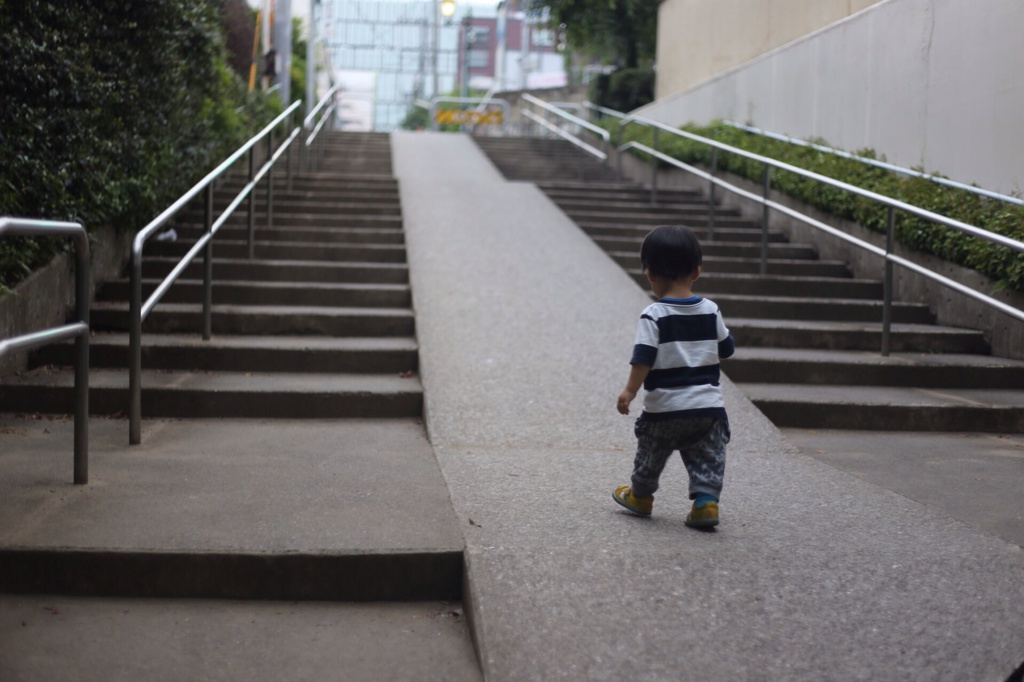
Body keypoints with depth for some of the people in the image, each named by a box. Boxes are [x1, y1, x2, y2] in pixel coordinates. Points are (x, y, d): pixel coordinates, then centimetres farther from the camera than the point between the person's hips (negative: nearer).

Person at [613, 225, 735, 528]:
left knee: (651, 454, 17)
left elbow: (643, 357, -18)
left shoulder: (653, 315, -12)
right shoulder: (710, 311, 2)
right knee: (708, 457, 8)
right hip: (709, 405, 3)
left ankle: (640, 495, 33)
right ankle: (706, 500, -6)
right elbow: (726, 349, 12)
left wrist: (629, 391, -10)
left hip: (664, 407, -3)